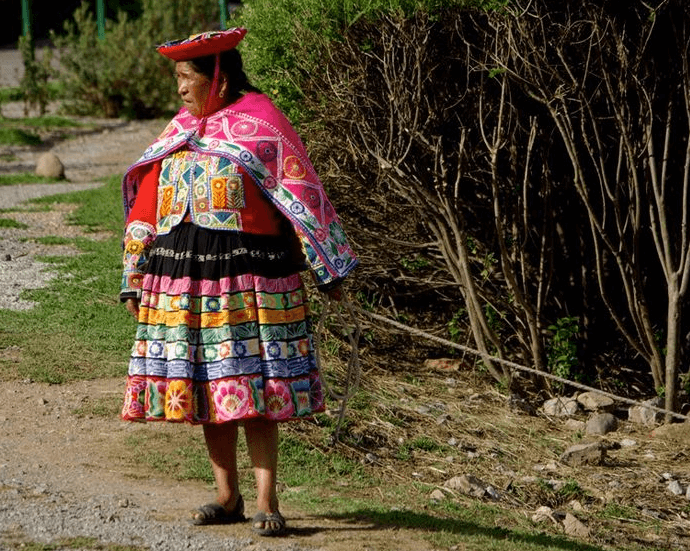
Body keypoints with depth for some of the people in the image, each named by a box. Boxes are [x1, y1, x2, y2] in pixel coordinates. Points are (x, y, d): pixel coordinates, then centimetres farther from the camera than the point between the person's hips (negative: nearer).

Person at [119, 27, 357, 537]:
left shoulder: (259, 123, -3)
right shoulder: (180, 131, 15)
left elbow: (301, 195, -4)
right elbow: (149, 204, 18)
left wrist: (327, 267, -6)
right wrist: (137, 279, 15)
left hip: (245, 275, -6)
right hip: (183, 272, 6)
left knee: (252, 388, -7)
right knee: (204, 386, 7)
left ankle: (266, 500, -5)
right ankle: (227, 496, 17)